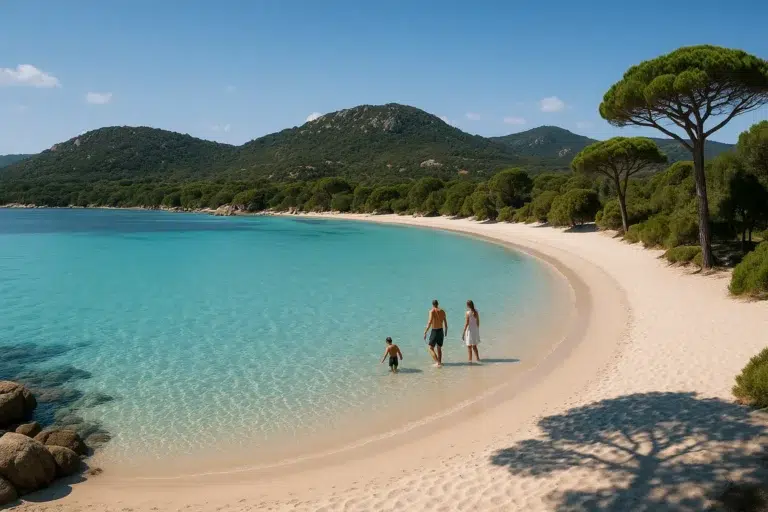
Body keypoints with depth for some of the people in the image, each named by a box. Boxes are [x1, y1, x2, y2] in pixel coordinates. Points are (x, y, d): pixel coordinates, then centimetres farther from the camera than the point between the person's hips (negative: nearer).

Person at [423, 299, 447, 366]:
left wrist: (425, 332, -17)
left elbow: (429, 322, -20)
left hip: (434, 331, -6)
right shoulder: (442, 311, 4)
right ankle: (439, 362, 25)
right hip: (441, 331, 6)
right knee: (439, 348, 19)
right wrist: (446, 331, 27)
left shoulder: (432, 311, -12)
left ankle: (437, 362, -11)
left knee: (431, 348, 2)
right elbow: (445, 322, 12)